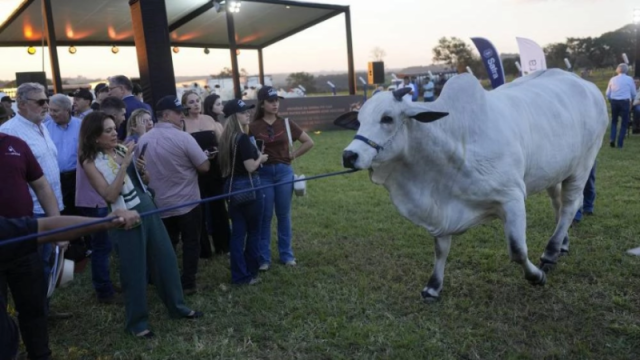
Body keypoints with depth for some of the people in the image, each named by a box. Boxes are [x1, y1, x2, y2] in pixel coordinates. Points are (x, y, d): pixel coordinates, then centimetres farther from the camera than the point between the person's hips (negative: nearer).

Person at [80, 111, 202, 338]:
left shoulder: (122, 150, 7)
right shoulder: (91, 163, -10)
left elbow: (147, 181, 13)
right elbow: (110, 195, -20)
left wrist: (143, 169, -9)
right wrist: (125, 164, -22)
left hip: (149, 209, 6)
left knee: (166, 258, 14)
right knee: (134, 270, 4)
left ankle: (177, 306, 32)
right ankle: (137, 322, 24)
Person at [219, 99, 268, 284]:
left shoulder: (226, 138, 9)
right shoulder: (243, 138, -17)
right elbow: (251, 167, -19)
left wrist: (256, 156, 14)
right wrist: (261, 158, -1)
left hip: (232, 186, 8)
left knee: (237, 231, 11)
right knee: (253, 230, 8)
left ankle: (239, 274, 17)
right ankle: (249, 272, 18)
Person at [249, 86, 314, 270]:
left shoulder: (286, 123, 2)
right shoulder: (254, 127, -5)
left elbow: (309, 142, 7)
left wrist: (294, 155, 4)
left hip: (284, 171, 2)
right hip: (263, 173, -2)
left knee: (284, 215, 11)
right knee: (265, 216, 5)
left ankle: (286, 254, 23)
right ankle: (263, 258, 16)